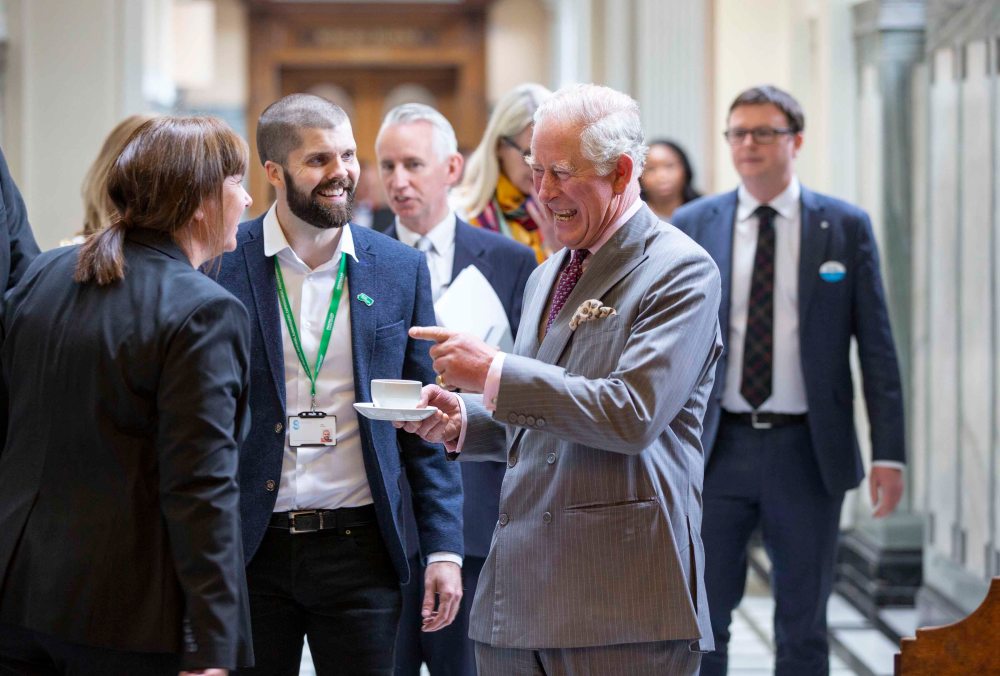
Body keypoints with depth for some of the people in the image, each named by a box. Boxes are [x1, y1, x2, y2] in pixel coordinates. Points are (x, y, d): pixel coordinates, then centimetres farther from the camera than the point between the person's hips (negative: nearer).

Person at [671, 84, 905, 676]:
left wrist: (889, 452, -4)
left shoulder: (846, 227, 2)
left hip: (808, 452, -1)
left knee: (803, 627, 8)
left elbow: (877, 345, 1)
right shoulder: (691, 226, 5)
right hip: (717, 449, 1)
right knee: (700, 621, 3)